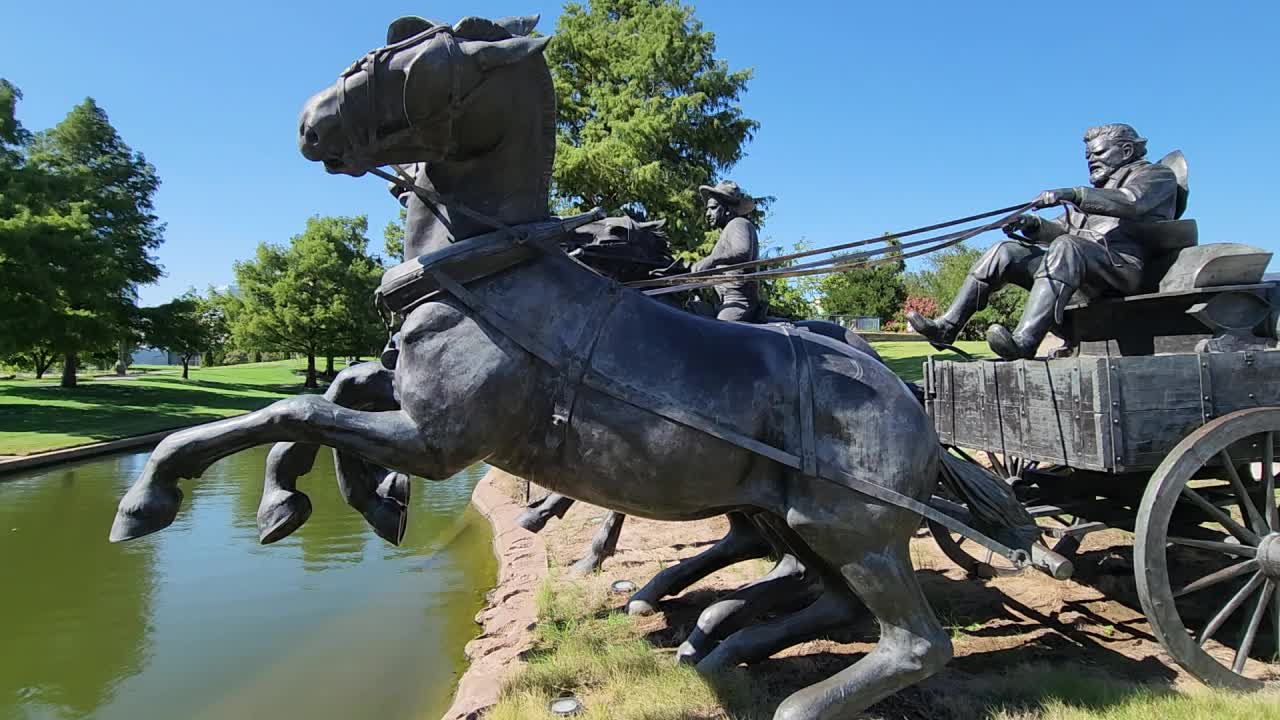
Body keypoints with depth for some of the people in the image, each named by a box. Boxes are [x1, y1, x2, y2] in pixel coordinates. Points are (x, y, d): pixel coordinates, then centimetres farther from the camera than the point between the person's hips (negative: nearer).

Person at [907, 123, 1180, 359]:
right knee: (1006, 251, -5)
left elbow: (1131, 201, -12)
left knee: (1066, 247, -37)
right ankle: (947, 327, -16)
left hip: (1123, 264, -7)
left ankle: (1023, 342, -55)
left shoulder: (1157, 175, 13)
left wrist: (1073, 195, -24)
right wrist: (1032, 224, 1)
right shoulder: (1099, 190, 36)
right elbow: (1062, 228, 23)